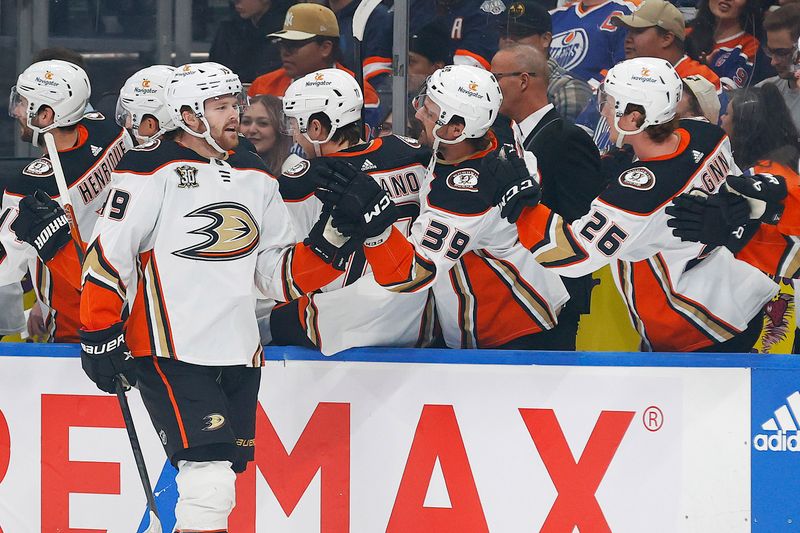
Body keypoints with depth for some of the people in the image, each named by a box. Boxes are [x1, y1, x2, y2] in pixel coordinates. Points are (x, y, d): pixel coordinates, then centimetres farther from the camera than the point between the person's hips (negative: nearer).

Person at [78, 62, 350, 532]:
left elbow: (276, 268, 14)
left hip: (238, 352, 7)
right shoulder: (154, 168, -8)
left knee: (225, 473, 9)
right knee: (210, 473, -19)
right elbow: (110, 252, -7)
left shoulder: (256, 176, 13)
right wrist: (100, 335, -9)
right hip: (170, 352, -7)